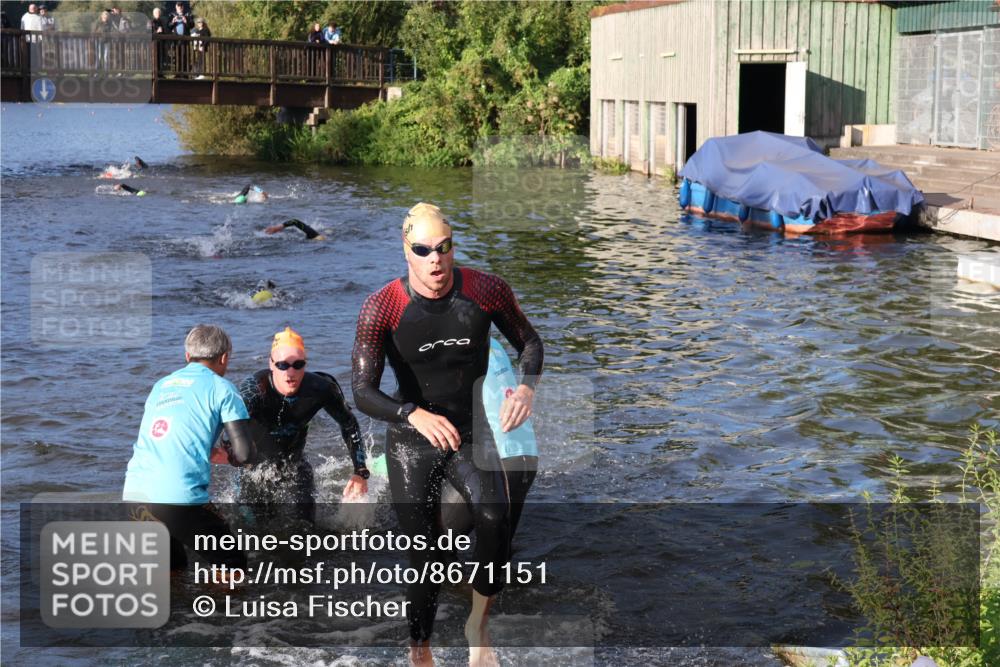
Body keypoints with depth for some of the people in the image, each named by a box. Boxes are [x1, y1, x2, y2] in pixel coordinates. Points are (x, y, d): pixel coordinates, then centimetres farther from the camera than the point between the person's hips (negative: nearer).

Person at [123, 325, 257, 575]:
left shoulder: (161, 386, 22)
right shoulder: (221, 387, 4)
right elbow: (244, 453, -1)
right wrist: (230, 453, 22)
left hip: (133, 494, 6)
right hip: (178, 498, -6)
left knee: (172, 568, 26)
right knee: (234, 567, 9)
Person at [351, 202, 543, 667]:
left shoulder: (487, 291, -10)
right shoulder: (381, 308, -16)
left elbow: (528, 342, 6)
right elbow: (363, 394, -20)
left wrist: (527, 386, -16)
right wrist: (416, 415, -39)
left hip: (472, 435, 1)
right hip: (411, 445, -1)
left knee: (495, 518, -27)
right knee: (424, 557, 3)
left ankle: (479, 623, -3)